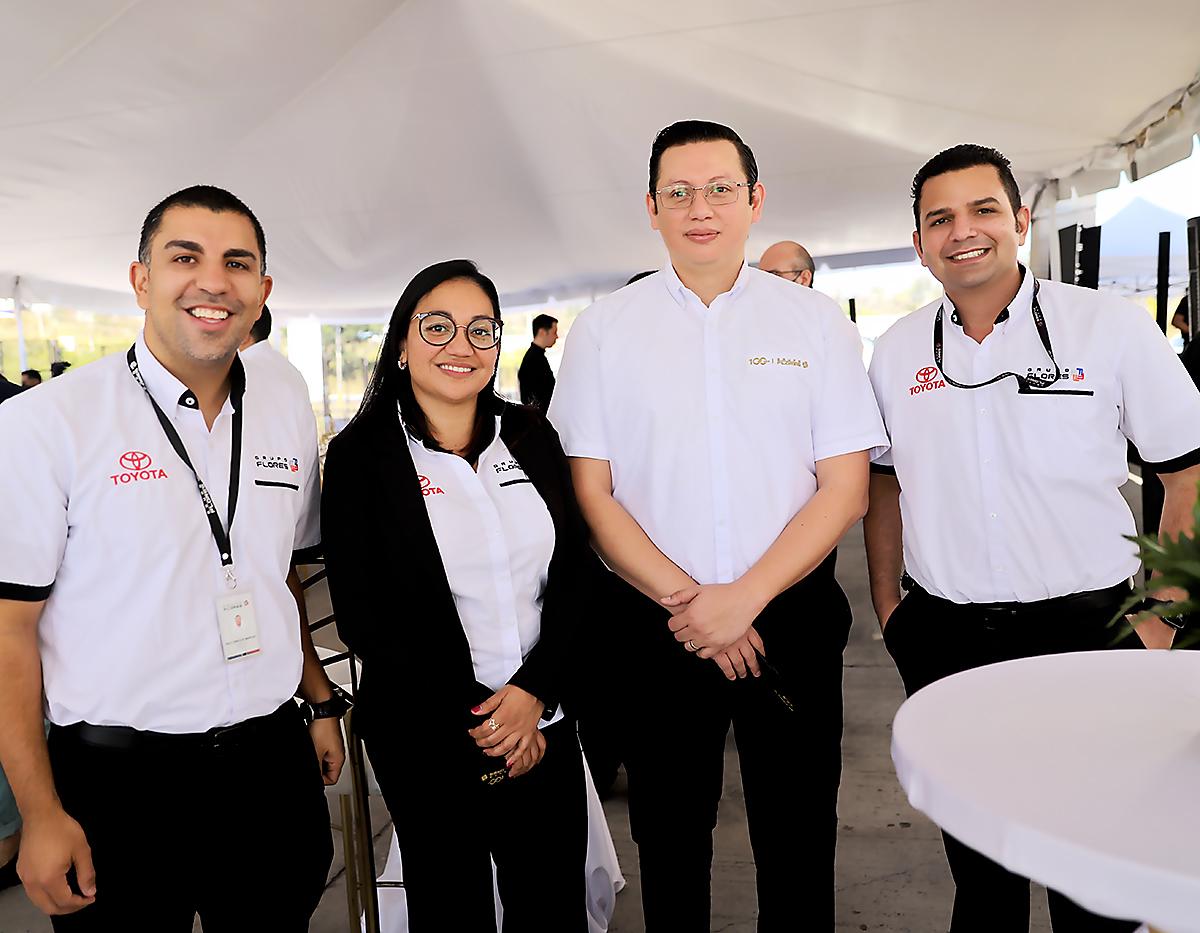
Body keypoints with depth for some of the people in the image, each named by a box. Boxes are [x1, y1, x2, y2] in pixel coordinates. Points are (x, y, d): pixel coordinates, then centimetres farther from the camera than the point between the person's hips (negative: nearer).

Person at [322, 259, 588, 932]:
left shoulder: (532, 435, 3)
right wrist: (473, 721, -11)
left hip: (544, 721, 3)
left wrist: (535, 691, -10)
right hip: (428, 739, -3)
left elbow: (573, 573, 2)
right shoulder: (360, 456, -7)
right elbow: (364, 618, -9)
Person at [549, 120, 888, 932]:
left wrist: (744, 598, -13)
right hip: (655, 625, 0)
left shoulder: (817, 322, 1)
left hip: (791, 619, 0)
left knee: (799, 843, 12)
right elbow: (590, 492, -3)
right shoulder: (605, 328, 1)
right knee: (669, 842, 16)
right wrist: (685, 600, -12)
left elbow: (845, 488, -3)